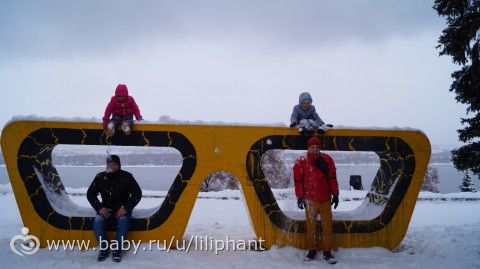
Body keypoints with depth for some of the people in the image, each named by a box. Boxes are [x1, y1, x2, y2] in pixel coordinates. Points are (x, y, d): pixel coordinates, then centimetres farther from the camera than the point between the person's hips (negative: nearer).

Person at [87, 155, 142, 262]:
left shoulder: (126, 176, -6)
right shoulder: (100, 177, 0)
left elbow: (137, 194, -5)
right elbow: (90, 194, 7)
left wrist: (126, 208, -16)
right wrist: (99, 208, -9)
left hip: (122, 210, -2)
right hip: (106, 210, 2)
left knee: (123, 220, -32)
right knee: (98, 221, -26)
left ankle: (116, 249, -16)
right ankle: (104, 248, -8)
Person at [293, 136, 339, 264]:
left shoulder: (326, 159, 3)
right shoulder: (301, 162, -2)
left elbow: (332, 178, 7)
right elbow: (298, 180, -1)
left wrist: (335, 194, 6)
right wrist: (300, 197, -5)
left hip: (325, 199, 1)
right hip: (310, 199, -1)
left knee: (327, 225, 3)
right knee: (310, 225, 7)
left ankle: (327, 251, 15)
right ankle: (312, 250, 21)